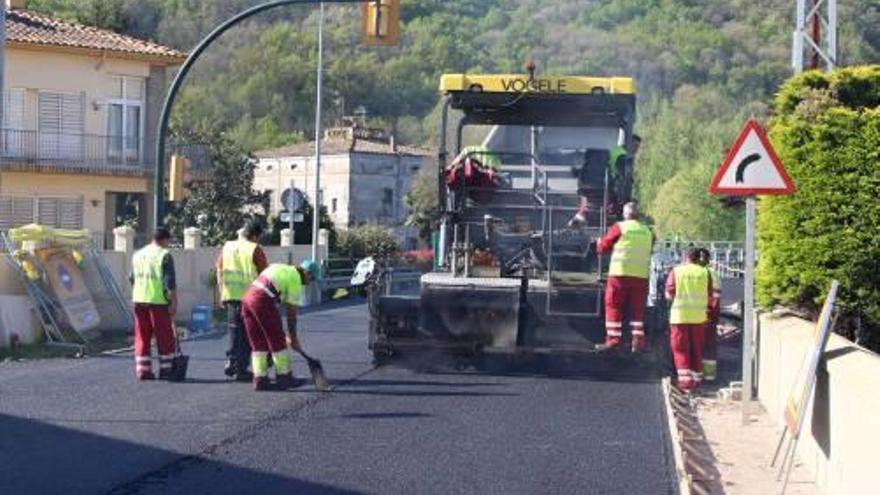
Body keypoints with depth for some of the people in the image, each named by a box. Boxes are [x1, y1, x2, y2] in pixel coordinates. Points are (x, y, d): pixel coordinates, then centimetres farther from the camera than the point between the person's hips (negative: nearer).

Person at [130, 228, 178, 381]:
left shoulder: (137, 255, 14)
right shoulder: (165, 255, -6)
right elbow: (170, 281, -12)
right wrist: (174, 301, -10)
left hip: (139, 300, 6)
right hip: (158, 300, -6)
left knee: (142, 337, 9)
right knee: (164, 337, 3)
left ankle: (142, 370, 7)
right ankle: (165, 369, 4)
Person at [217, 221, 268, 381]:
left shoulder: (227, 247, 8)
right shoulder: (255, 249, -8)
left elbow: (219, 271, 11)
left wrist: (222, 293, 17)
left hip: (230, 296, 5)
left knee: (234, 329, 19)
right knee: (246, 333, 3)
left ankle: (231, 362, 12)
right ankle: (241, 370, 5)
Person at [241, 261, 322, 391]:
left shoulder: (280, 268, 24)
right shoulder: (296, 281, 1)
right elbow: (291, 313, 3)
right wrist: (293, 338, 11)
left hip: (247, 298, 8)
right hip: (263, 301, -8)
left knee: (258, 344, 13)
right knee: (278, 341, 4)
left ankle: (260, 380, 12)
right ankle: (284, 377, 10)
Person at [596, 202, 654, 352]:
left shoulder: (619, 227, -2)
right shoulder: (647, 231, 9)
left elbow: (602, 247, 3)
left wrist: (599, 243, 25)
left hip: (620, 273, -3)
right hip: (641, 275, 3)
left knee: (614, 306, 3)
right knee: (638, 309, 8)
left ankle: (613, 339, -2)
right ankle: (638, 341, 2)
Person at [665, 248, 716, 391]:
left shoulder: (676, 271, -1)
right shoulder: (705, 273, 2)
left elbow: (669, 295, -3)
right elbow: (710, 298, 2)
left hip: (679, 316, -2)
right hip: (698, 316, 2)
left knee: (680, 348, 3)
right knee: (697, 349, 13)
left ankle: (685, 379, -9)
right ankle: (696, 379, 17)